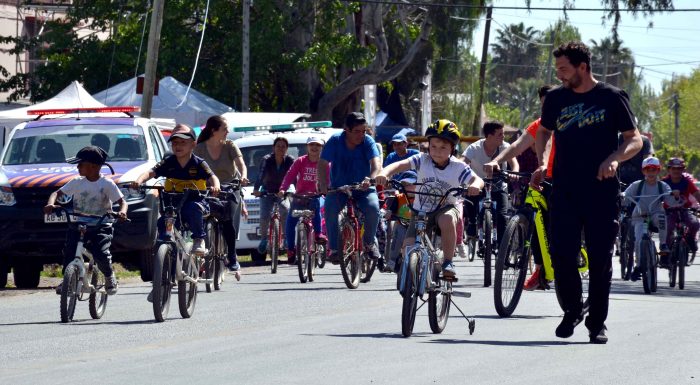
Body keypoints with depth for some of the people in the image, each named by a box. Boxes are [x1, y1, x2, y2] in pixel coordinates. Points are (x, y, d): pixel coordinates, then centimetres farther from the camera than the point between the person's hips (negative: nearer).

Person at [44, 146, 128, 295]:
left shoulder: (107, 184, -5)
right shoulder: (77, 182, 4)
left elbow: (122, 201, -7)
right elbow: (57, 193, 5)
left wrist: (122, 211, -31)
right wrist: (51, 204, -18)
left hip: (101, 226, -3)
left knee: (101, 254, -23)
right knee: (69, 251, -19)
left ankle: (110, 277, 6)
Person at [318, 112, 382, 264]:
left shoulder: (368, 142, -10)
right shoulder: (335, 141, -9)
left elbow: (376, 163, -25)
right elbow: (323, 164, -14)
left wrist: (371, 179, -46)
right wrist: (323, 185, -32)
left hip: (363, 189, 0)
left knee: (373, 207, -28)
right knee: (330, 209, -29)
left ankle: (369, 242, -1)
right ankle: (334, 248, -16)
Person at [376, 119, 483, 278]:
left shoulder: (458, 167, -10)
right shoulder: (422, 161, -10)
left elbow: (477, 180, -18)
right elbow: (400, 165, -23)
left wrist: (475, 186, -43)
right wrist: (384, 173, -44)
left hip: (446, 207, -2)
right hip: (421, 210, 2)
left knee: (447, 219, -39)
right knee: (408, 247, -15)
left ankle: (448, 262, -23)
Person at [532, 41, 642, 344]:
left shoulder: (612, 98, -1)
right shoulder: (556, 98, 8)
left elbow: (635, 139, 2)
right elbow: (543, 132, 25)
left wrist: (615, 158, -17)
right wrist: (541, 163, 8)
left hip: (600, 191, -2)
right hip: (563, 191, 2)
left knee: (600, 259, 0)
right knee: (562, 254, -5)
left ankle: (597, 323, 10)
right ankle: (571, 311, 16)